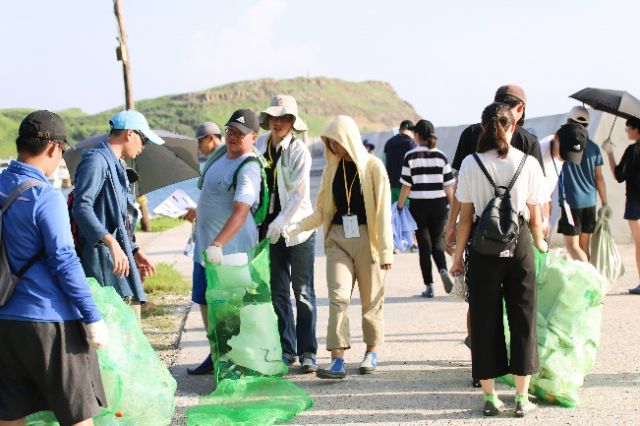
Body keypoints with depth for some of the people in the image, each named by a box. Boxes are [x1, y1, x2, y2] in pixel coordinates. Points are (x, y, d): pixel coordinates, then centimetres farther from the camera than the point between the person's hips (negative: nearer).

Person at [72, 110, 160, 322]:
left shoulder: (115, 165, 23)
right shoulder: (96, 160, -11)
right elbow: (81, 207, -25)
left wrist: (135, 250, 31)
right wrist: (111, 243, -34)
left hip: (121, 256, 11)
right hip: (104, 260, -11)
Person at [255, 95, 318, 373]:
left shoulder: (298, 150, -8)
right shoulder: (260, 146, 6)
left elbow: (300, 193, -14)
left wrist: (281, 222, -20)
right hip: (270, 228, 5)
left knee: (303, 292, -1)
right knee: (278, 292, 8)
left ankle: (308, 352, 2)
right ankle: (287, 350, 16)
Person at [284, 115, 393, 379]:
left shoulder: (372, 167, -4)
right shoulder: (332, 169, 10)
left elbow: (383, 211, -5)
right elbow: (322, 211, 14)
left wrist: (386, 250, -9)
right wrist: (297, 227, -1)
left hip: (367, 238, -3)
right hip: (338, 238, 3)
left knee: (371, 299, 6)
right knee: (338, 297, -9)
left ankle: (372, 352, 24)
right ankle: (337, 360, -14)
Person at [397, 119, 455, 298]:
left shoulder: (411, 156, -6)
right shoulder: (441, 156, 1)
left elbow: (406, 185, -7)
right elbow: (448, 185, 1)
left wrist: (400, 207, 2)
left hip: (418, 205, -2)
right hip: (439, 204, 2)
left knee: (424, 245, 6)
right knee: (437, 241, 16)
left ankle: (429, 286, 7)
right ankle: (443, 270, -11)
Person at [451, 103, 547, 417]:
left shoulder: (470, 164, -5)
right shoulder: (528, 164, -4)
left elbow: (465, 217, -3)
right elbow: (535, 217, 0)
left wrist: (458, 256, 6)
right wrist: (540, 244, 18)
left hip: (483, 249, 0)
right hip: (519, 248, 0)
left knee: (485, 320, 9)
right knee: (522, 319, 9)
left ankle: (490, 397, 13)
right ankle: (521, 397, 13)